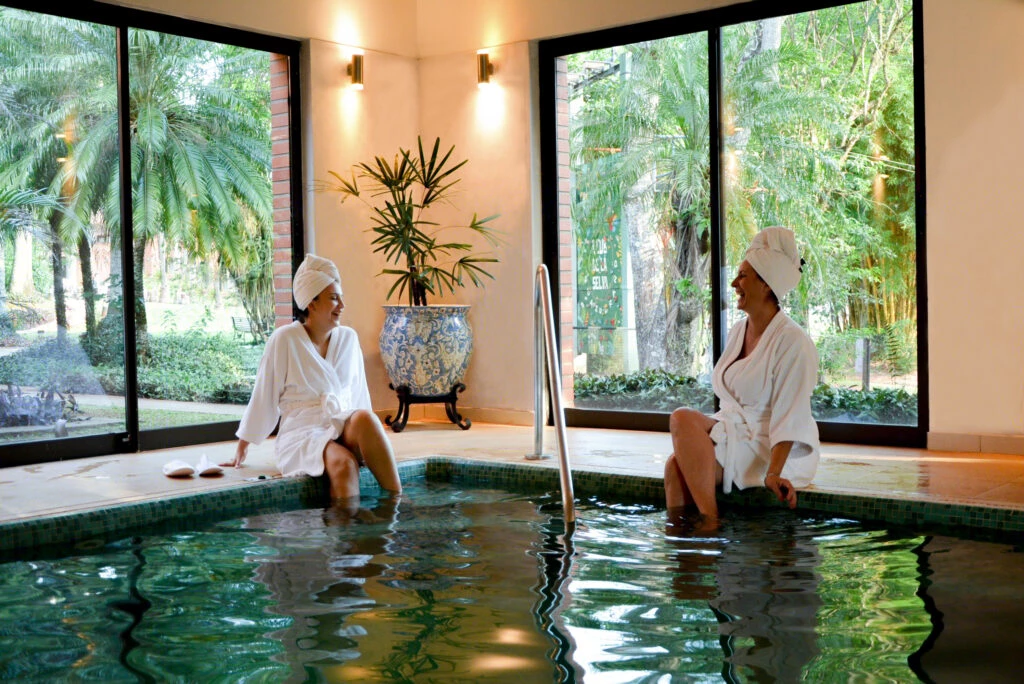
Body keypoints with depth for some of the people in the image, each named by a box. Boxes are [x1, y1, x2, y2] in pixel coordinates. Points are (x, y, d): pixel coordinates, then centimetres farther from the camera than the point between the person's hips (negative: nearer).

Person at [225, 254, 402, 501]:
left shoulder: (348, 338, 10)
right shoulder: (284, 340, -2)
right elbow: (263, 398, 3)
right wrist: (241, 451, 8)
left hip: (345, 427, 4)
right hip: (301, 434, -4)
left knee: (364, 418, -32)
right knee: (344, 464, -35)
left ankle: (396, 499, -30)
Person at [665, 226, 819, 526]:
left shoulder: (793, 341, -13)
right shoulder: (737, 332, 13)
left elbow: (788, 418, -20)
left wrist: (774, 474, -30)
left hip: (772, 448, -7)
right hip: (733, 433, 7)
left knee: (682, 419, -26)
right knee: (676, 465, -24)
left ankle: (710, 521, -24)